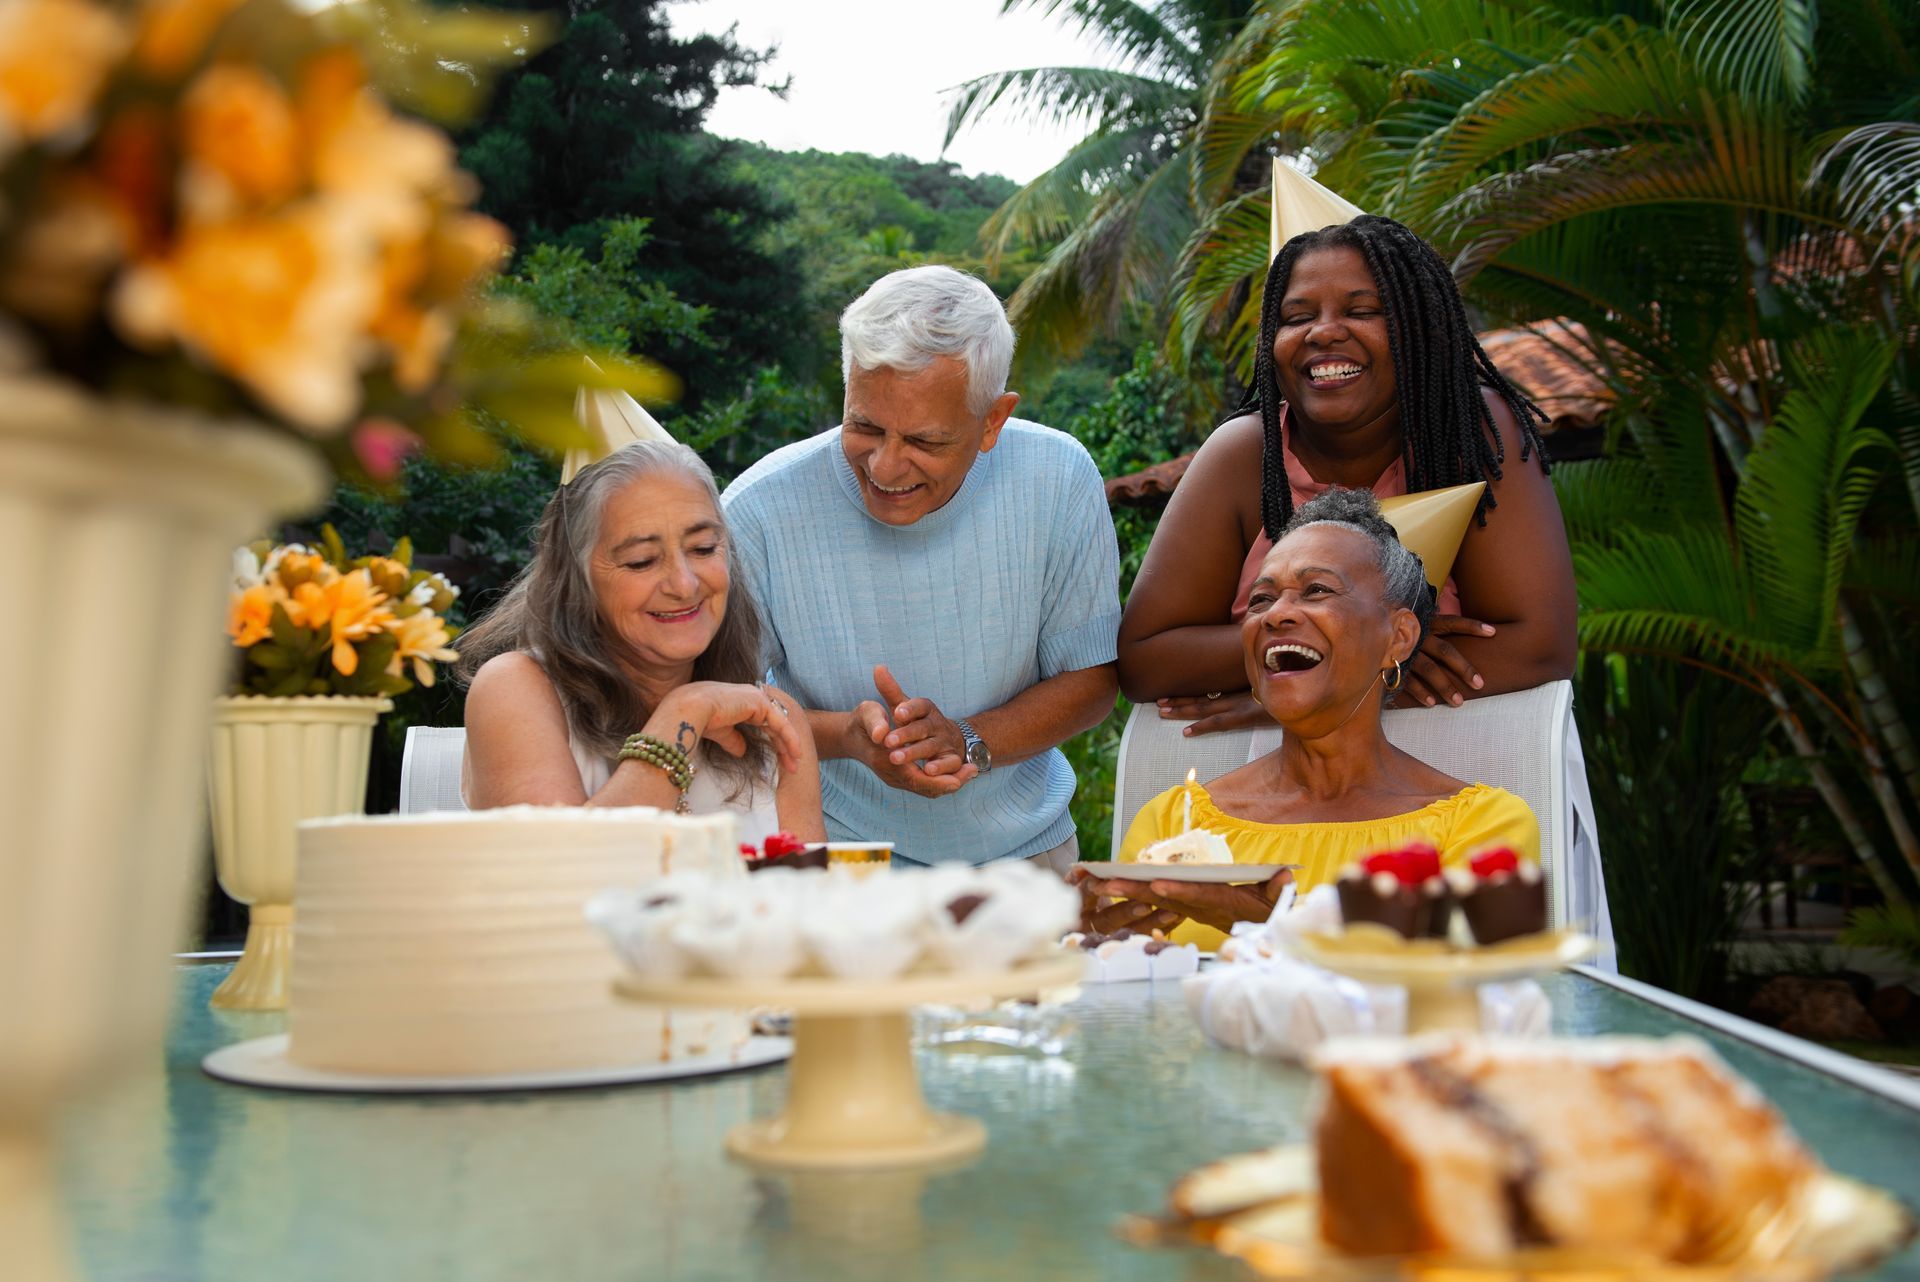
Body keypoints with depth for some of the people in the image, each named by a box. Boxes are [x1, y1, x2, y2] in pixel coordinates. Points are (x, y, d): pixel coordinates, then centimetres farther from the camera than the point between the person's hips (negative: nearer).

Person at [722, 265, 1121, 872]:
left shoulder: (1058, 479, -10)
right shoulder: (759, 509, -15)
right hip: (837, 849, -2)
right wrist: (845, 735, -23)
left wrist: (968, 742, -19)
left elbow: (1092, 677, -1)